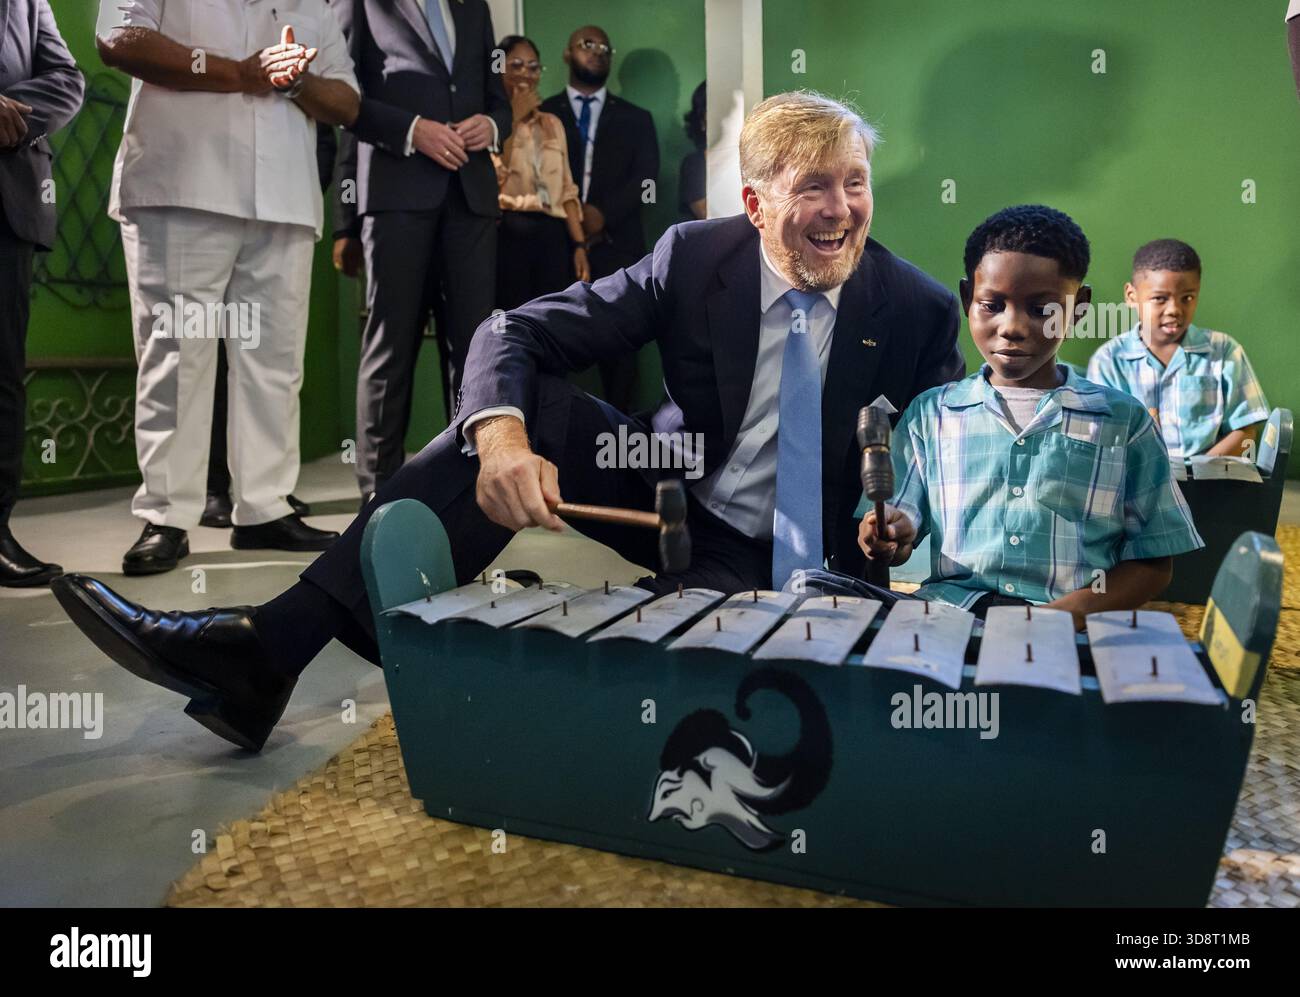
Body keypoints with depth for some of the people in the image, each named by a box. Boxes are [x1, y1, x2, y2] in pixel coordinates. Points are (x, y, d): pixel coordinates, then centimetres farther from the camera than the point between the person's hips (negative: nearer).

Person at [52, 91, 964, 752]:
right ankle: (270, 644, -24)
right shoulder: (695, 256, -8)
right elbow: (515, 334, -12)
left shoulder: (919, 309, -9)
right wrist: (501, 437, -34)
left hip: (777, 569, -1)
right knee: (528, 408, -22)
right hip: (676, 500, 2)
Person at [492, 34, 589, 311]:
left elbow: (566, 188, 17)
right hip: (508, 234, -5)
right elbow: (494, 177, -14)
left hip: (552, 236, 5)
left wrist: (579, 244, 8)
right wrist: (513, 119, -6)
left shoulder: (553, 124, 20)